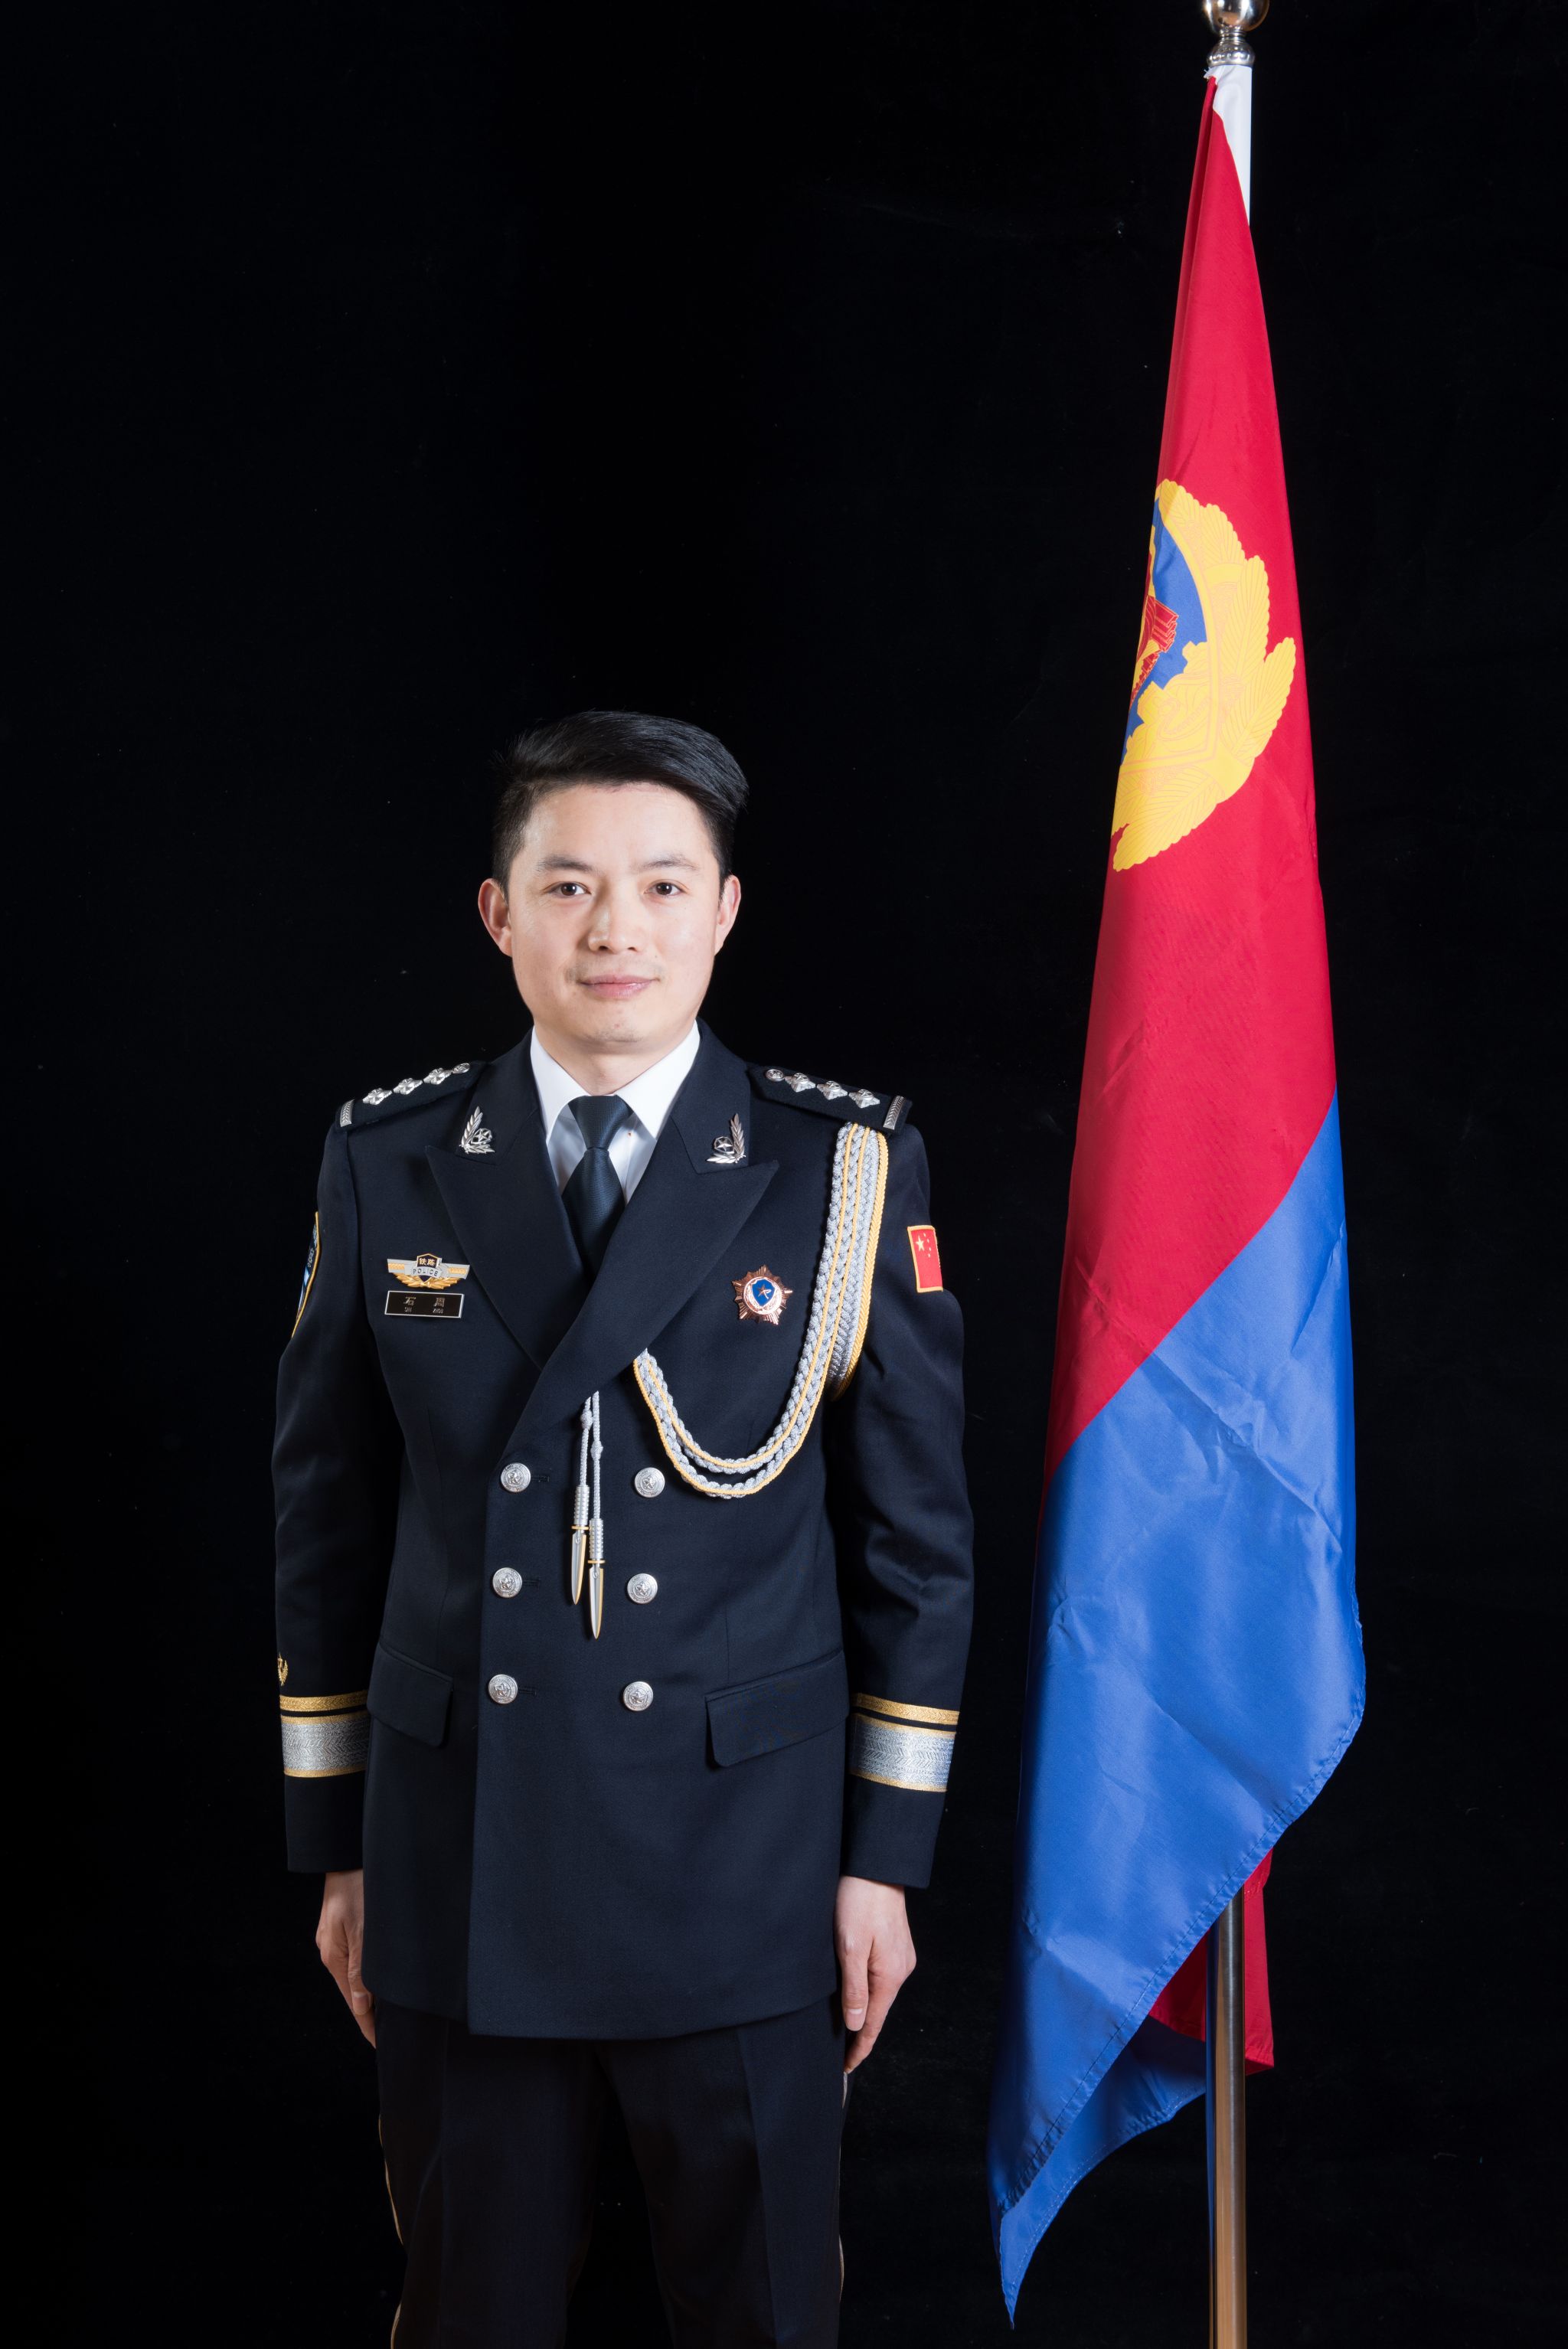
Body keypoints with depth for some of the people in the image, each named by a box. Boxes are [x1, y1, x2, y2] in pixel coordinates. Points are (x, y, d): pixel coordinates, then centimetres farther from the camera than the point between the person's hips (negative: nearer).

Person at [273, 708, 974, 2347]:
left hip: (744, 1891, -1)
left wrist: (888, 1856, 0)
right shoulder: (388, 1166, 2)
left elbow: (913, 1536, 1)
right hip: (456, 1885, 1)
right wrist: (337, 1847, 7)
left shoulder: (843, 1170, -2)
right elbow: (328, 1523, 7)